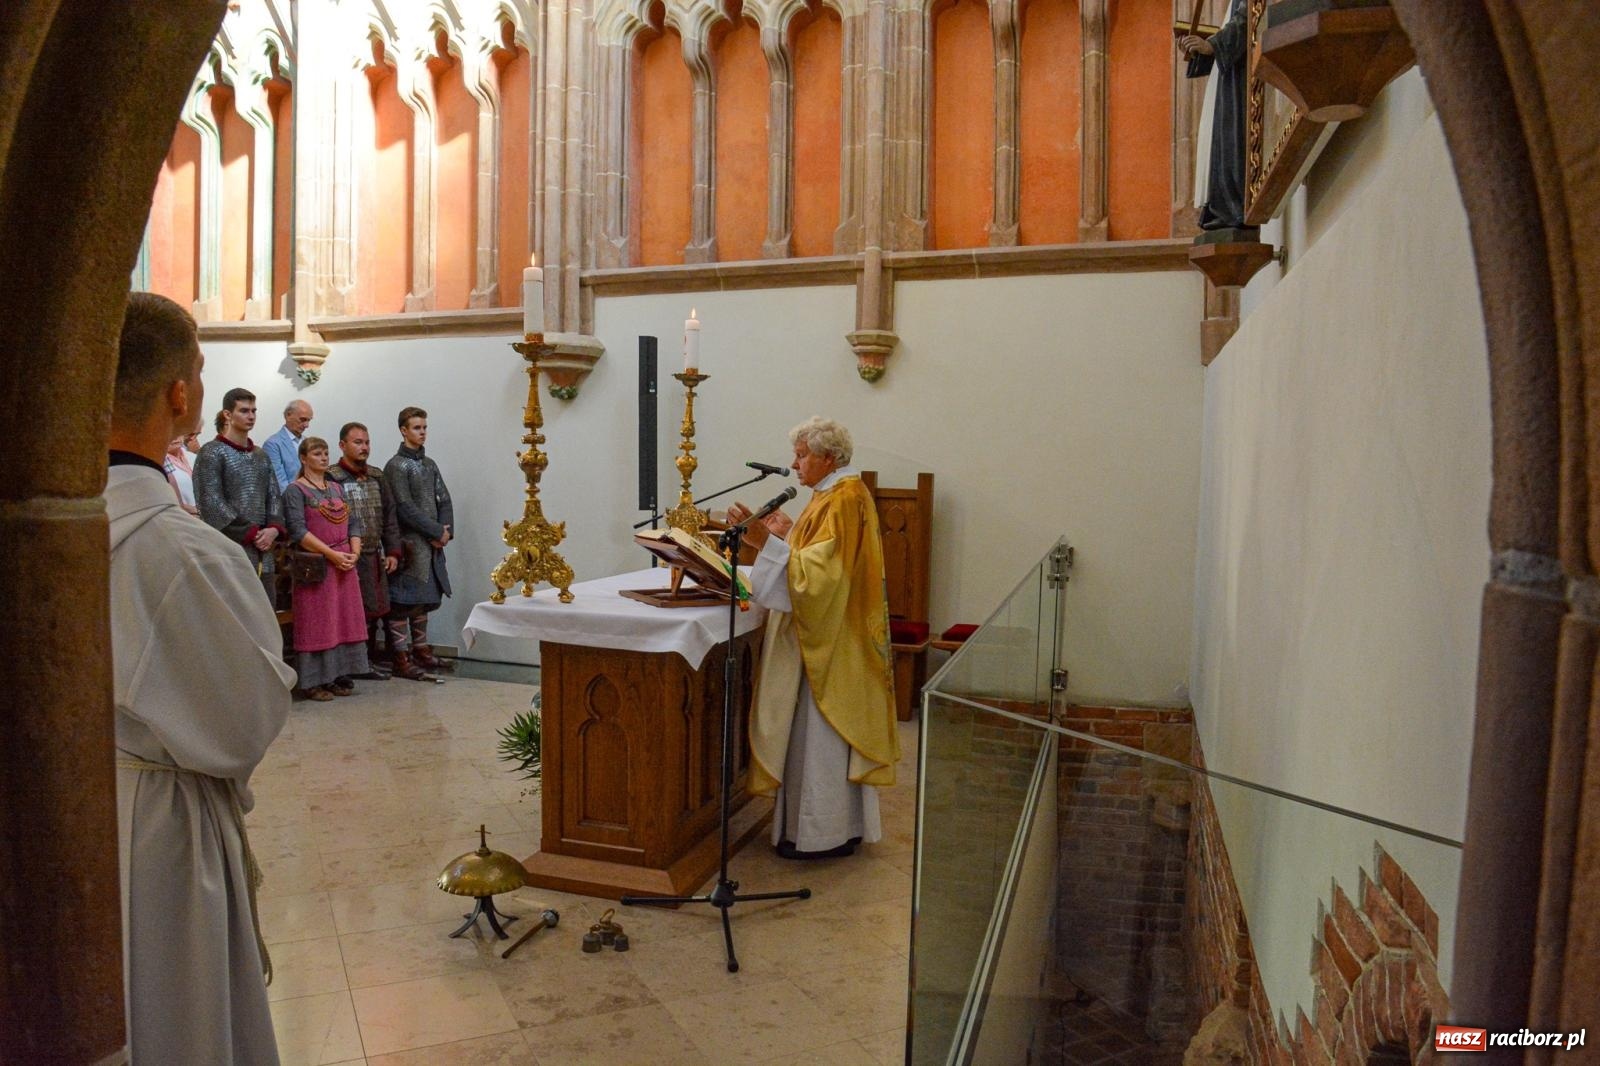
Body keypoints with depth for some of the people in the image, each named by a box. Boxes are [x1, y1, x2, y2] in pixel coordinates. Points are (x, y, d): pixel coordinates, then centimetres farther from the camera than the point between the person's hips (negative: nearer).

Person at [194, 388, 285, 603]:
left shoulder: (261, 455, 17)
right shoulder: (212, 453, -5)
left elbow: (274, 496, 16)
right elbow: (211, 504, -12)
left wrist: (273, 528, -3)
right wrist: (250, 534, -12)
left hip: (263, 552, 7)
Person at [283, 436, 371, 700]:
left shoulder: (337, 488, 16)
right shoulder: (295, 490, -4)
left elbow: (354, 522, 12)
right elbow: (298, 530, -13)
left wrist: (355, 552, -5)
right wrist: (332, 554, -18)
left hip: (345, 564, 6)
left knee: (345, 620, 7)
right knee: (317, 623, -3)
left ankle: (340, 676, 15)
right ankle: (315, 681, 5)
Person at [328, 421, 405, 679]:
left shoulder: (376, 477, 13)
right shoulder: (331, 478, -8)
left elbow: (389, 515, 14)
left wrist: (393, 551, 8)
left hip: (375, 556, 6)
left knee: (373, 610, 12)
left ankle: (370, 659, 25)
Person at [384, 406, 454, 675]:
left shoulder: (430, 465, 15)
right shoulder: (396, 466, -7)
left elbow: (444, 501, 13)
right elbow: (405, 508, -14)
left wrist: (447, 530, -4)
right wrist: (437, 531, -13)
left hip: (432, 544, 7)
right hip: (409, 545, -7)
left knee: (424, 598, 13)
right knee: (402, 602, -3)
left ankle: (420, 649, 21)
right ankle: (401, 656, 1)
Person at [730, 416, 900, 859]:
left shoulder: (843, 499, -19)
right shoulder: (836, 494, 13)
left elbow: (818, 574, -27)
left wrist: (767, 541, -31)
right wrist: (791, 533, 10)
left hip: (830, 642, -11)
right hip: (824, 636, 11)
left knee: (821, 733, -1)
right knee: (819, 731, 16)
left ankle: (825, 834, 11)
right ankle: (840, 824, 27)